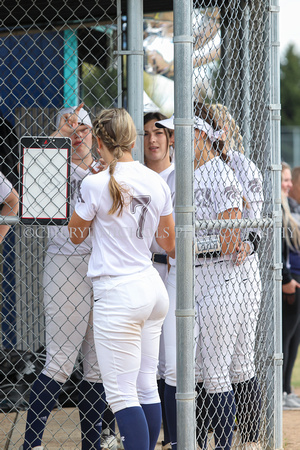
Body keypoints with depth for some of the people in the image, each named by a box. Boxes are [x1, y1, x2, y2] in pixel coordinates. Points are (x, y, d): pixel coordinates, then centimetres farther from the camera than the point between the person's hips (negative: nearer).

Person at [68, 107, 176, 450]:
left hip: (118, 296, -7)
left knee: (121, 393, -4)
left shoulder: (96, 185, -14)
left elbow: (76, 235, 2)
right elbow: (169, 244, 12)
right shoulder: (156, 182, 3)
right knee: (146, 387, 14)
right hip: (153, 288, 7)